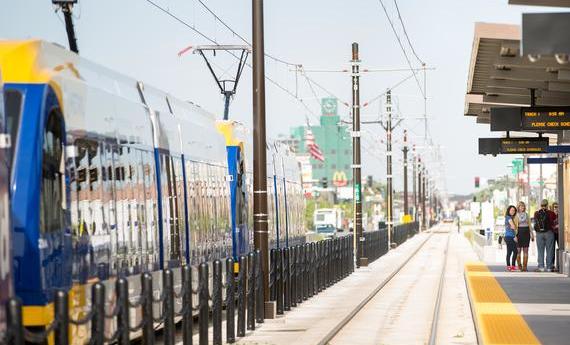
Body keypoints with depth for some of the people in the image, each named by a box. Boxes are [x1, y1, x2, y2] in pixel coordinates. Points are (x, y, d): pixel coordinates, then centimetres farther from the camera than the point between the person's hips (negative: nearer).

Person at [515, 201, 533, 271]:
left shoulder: (526, 214, 13)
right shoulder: (516, 215, 2)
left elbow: (529, 225, 15)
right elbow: (515, 226, -4)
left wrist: (532, 234, 11)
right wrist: (515, 235, -14)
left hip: (526, 232, 3)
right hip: (519, 232, -3)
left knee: (525, 250, 0)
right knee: (519, 250, -2)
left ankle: (524, 266, 0)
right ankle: (519, 266, 4)